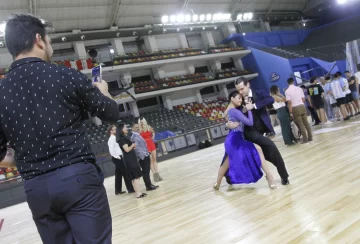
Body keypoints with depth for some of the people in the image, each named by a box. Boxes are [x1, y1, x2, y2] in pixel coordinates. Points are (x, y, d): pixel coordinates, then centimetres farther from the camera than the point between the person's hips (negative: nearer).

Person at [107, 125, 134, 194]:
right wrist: (116, 156, -17)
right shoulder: (112, 139, -14)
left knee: (118, 174, 13)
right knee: (125, 173, -5)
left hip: (118, 158, 9)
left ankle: (118, 190, 20)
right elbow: (111, 149, -24)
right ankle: (130, 189, 1)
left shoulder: (114, 138, 15)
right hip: (117, 158, -9)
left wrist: (119, 156, 10)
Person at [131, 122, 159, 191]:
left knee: (147, 171, 14)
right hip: (143, 157, -9)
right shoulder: (134, 136, -15)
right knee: (145, 172, -3)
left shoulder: (138, 135, 14)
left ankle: (149, 185, 22)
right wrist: (142, 155, -23)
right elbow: (136, 147, -23)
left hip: (146, 155, 9)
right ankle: (148, 186, 2)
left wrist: (147, 152, 18)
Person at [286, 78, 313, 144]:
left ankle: (305, 139, 3)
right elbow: (303, 99, 7)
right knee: (306, 122, 11)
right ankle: (310, 137, 15)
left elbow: (289, 102, -13)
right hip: (302, 106, 4)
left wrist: (290, 112, -10)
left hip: (295, 108, -4)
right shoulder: (299, 88, 6)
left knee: (300, 124, 1)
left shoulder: (287, 91, -7)